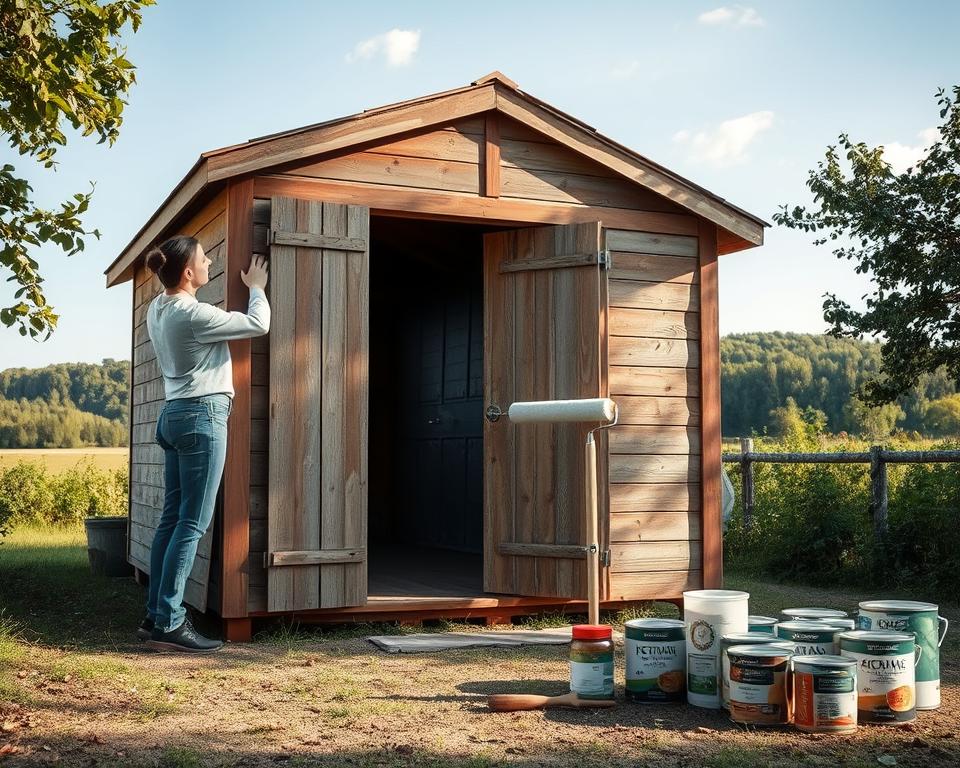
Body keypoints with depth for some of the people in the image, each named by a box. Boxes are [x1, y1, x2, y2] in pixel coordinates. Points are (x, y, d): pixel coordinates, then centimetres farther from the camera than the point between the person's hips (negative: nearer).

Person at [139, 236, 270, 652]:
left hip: (175, 415, 9)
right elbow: (258, 324, -9)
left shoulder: (158, 309, 10)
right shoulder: (191, 314, -17)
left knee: (172, 518, 9)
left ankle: (156, 615, 12)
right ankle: (168, 624, -7)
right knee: (192, 523, -7)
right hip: (202, 416, -9)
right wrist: (257, 287, 9)